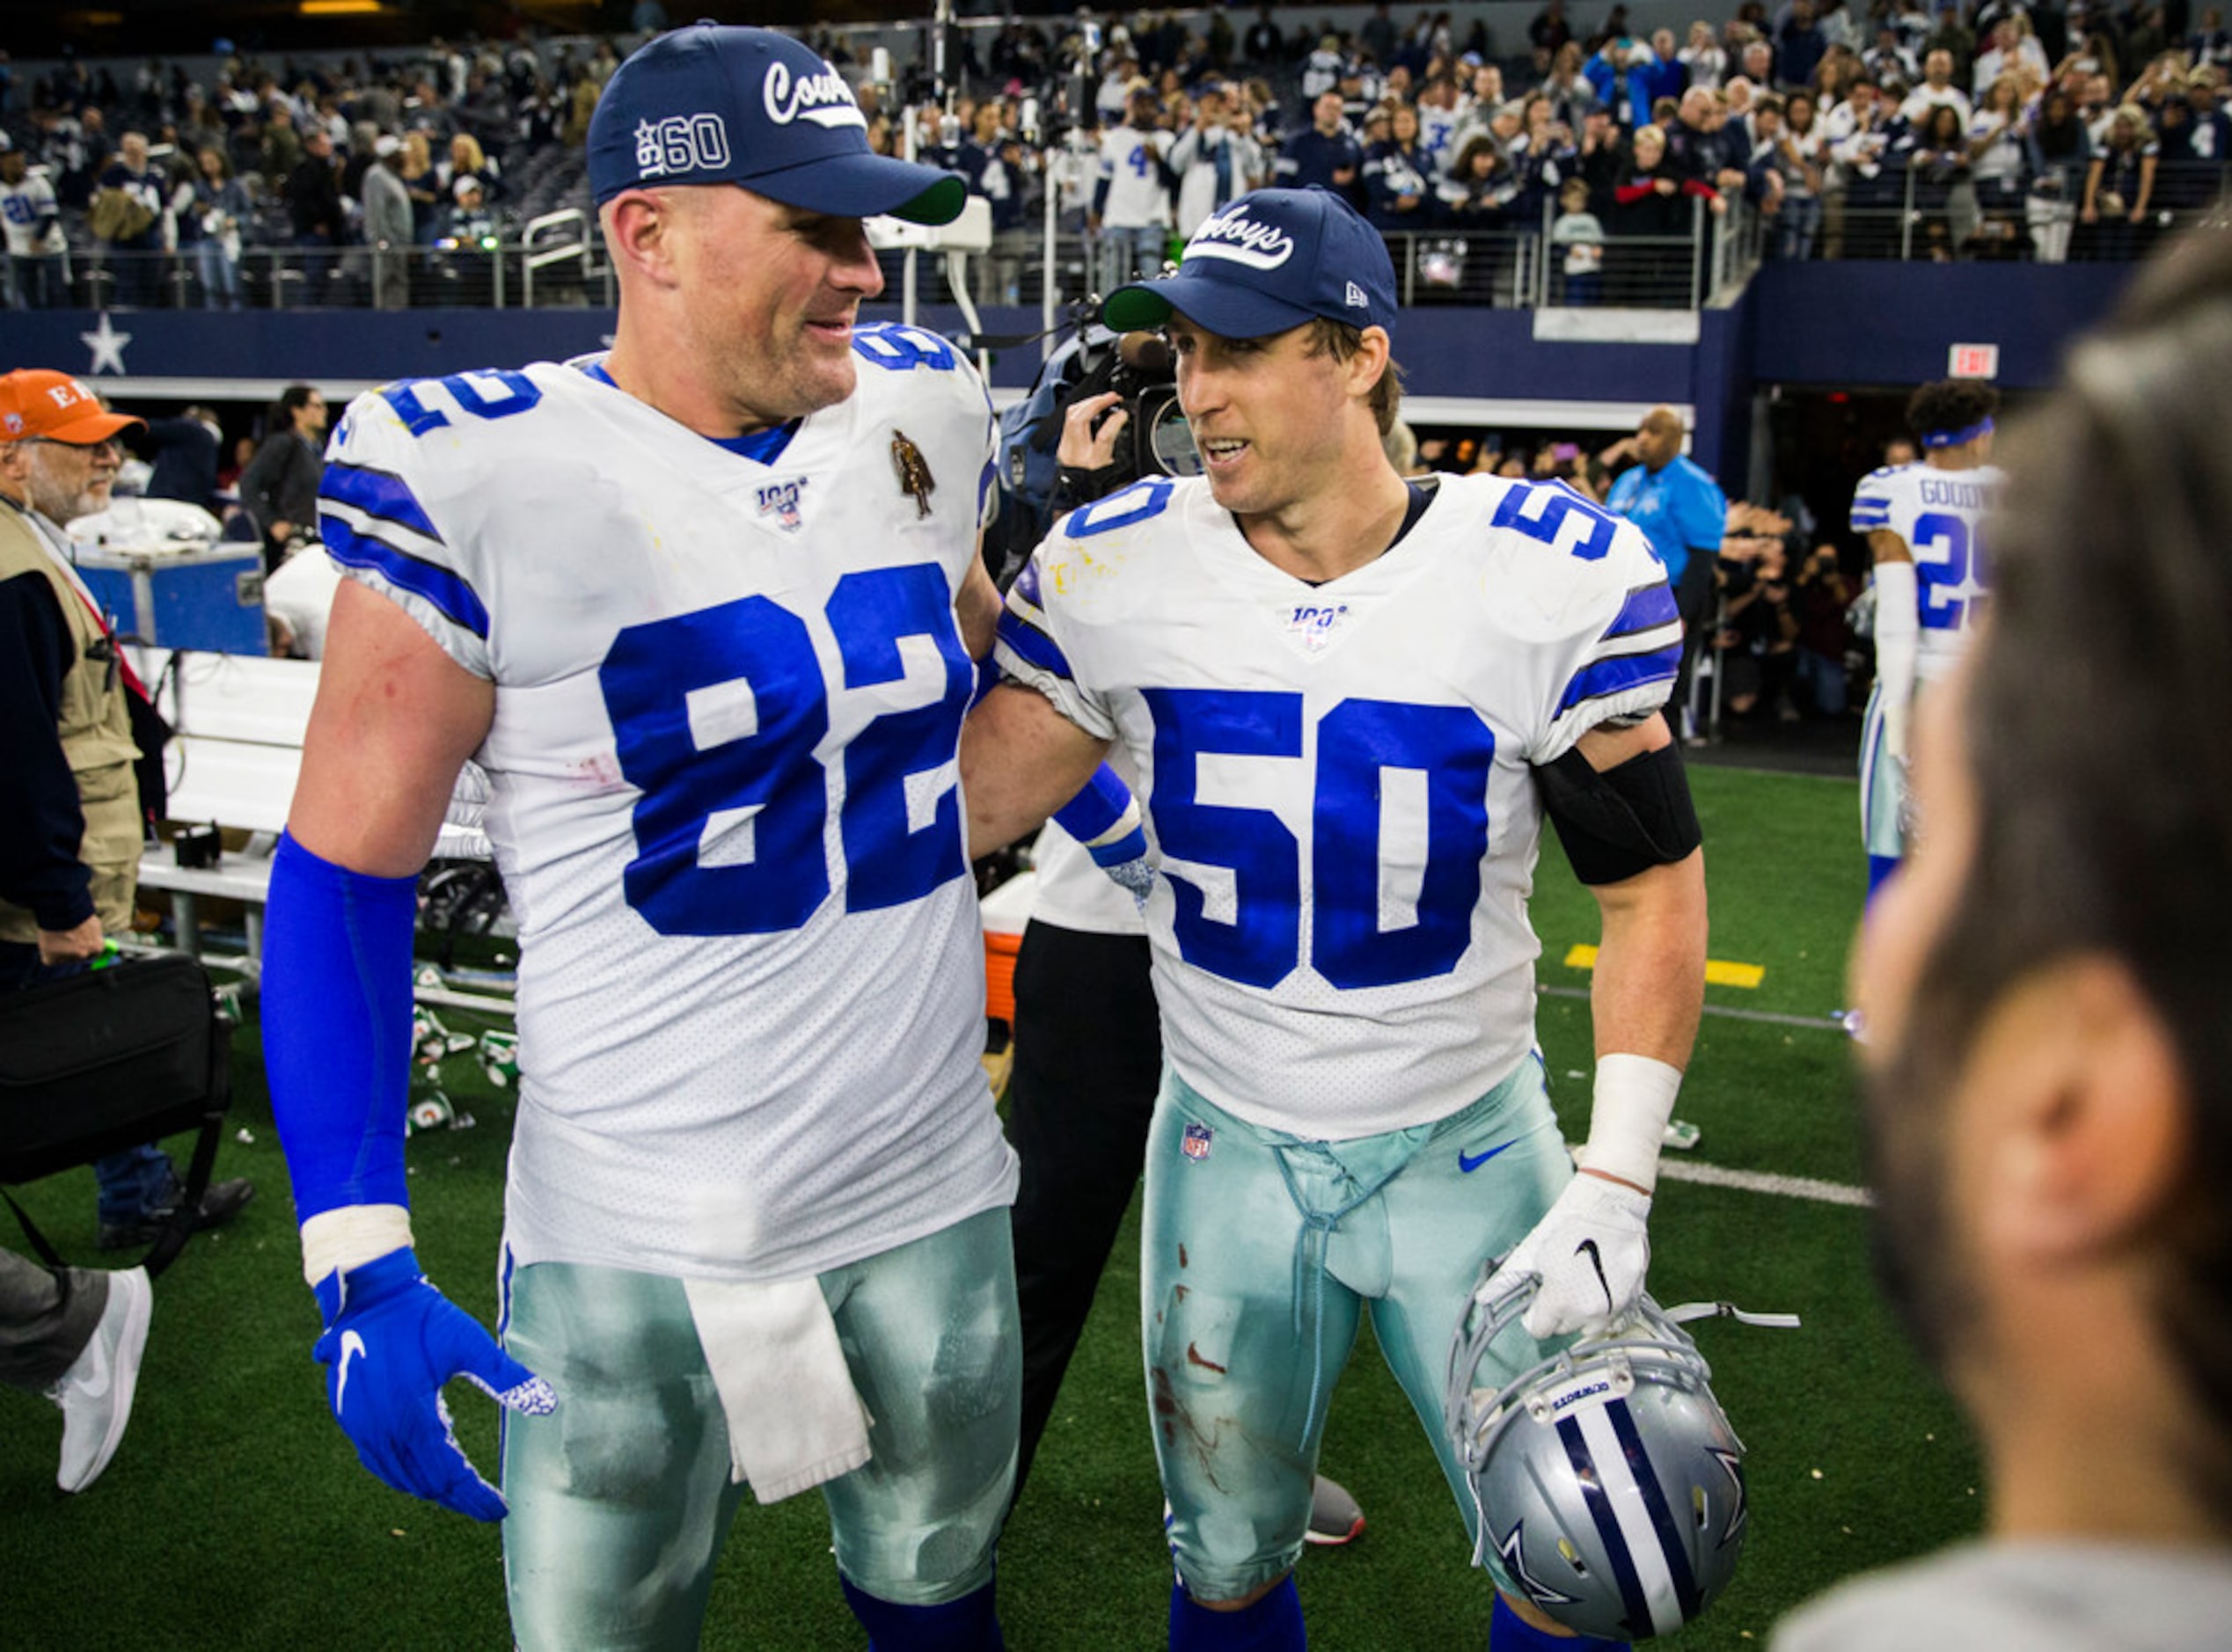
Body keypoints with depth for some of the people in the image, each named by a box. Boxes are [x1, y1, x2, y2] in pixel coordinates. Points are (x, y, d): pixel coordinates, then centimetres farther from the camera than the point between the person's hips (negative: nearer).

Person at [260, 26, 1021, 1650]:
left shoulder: (927, 407, 0)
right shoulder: (477, 476, -15)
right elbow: (347, 874, -11)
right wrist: (361, 1261, -14)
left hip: (936, 1196, 4)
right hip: (634, 1257, -4)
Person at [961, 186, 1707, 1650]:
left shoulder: (1553, 578, -15)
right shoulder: (1116, 568, -9)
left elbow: (1652, 882, -9)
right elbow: (958, 809, -7)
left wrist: (1614, 1182, -14)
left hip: (1467, 1146, -1)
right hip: (1229, 1145, 2)